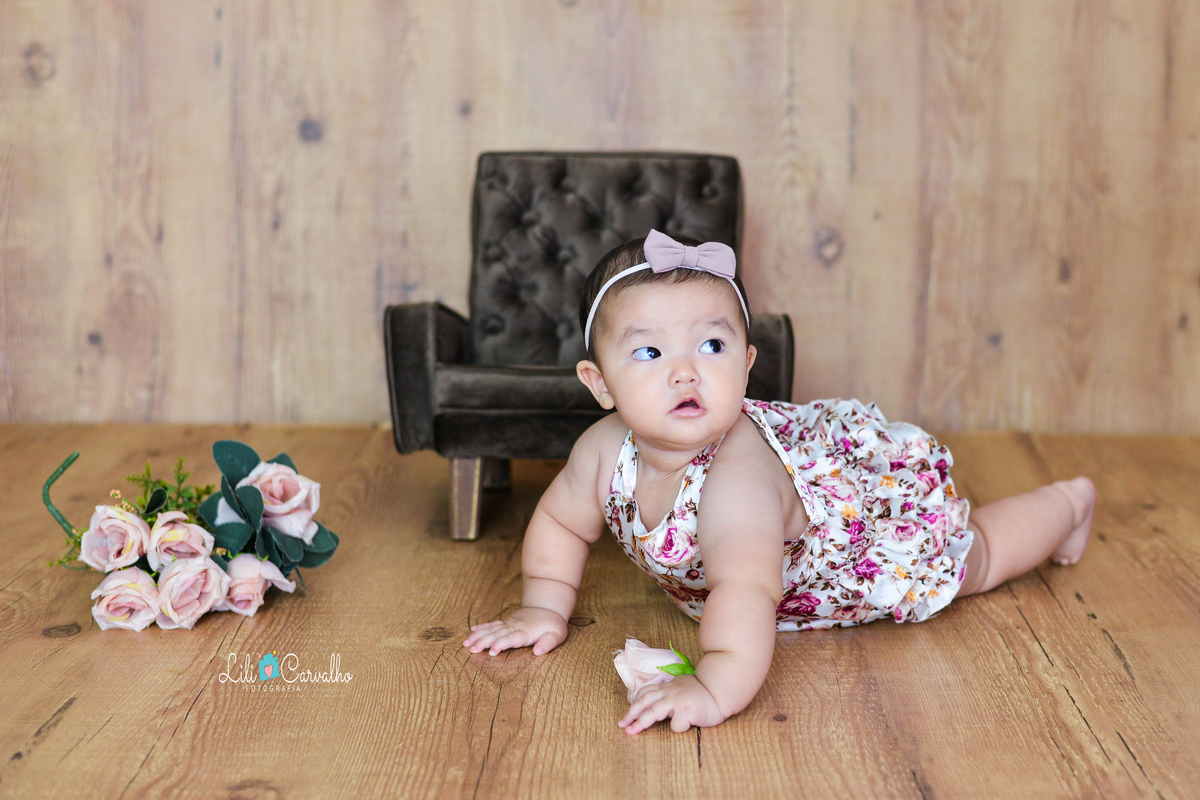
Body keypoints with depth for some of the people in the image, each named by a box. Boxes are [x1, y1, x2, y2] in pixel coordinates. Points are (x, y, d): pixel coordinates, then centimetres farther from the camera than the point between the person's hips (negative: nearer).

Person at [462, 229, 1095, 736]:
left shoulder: (736, 480, -49)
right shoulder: (606, 450, -27)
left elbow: (746, 591, -62)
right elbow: (561, 522, -7)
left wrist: (715, 688, -75)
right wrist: (544, 609, -12)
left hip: (886, 488, -6)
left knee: (977, 558, 19)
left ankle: (1069, 503, 47)